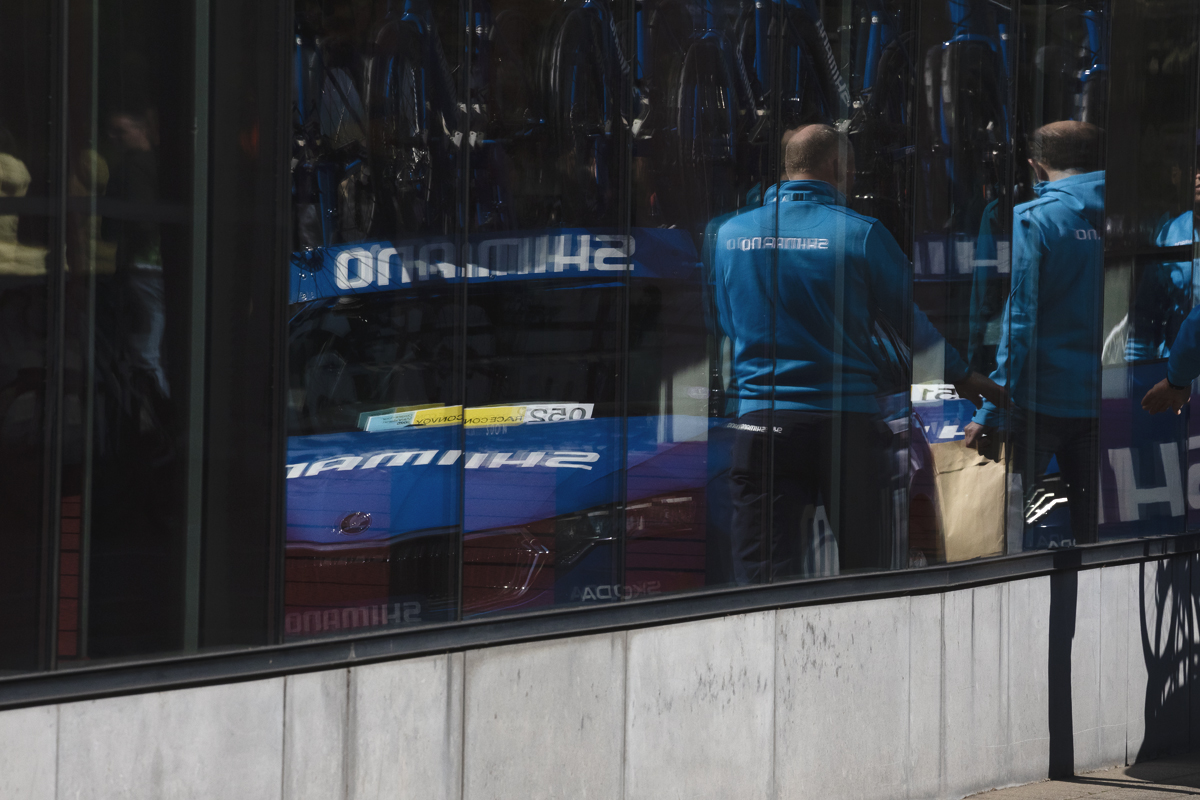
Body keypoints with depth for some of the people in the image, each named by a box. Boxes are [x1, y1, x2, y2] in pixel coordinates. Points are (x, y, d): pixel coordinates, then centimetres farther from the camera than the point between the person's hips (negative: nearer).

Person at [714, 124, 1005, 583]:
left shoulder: (732, 234, 5)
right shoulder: (861, 234, -4)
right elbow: (911, 319, 5)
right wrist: (963, 377, 22)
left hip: (760, 424, 2)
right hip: (847, 422, -2)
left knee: (760, 573, -2)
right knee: (864, 570, 9)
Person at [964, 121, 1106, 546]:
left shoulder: (1031, 219, -10)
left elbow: (1019, 322, -14)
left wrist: (990, 414, -12)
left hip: (1040, 401, -4)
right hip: (1104, 406, 4)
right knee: (1093, 528, 10)